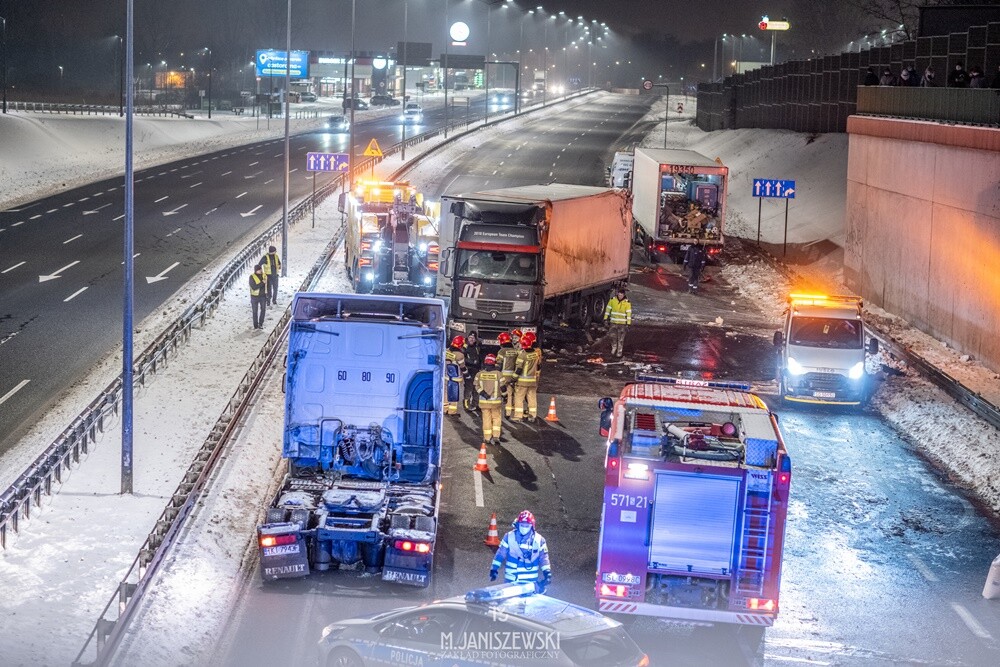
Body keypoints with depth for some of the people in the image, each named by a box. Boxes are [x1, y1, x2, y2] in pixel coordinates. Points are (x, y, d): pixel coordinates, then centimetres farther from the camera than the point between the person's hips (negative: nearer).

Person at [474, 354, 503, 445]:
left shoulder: (479, 374, -3)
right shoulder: (498, 374, -9)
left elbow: (475, 386, -8)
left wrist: (482, 393, -6)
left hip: (484, 401, 1)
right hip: (495, 401, -1)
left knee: (486, 419, 9)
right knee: (496, 418, 12)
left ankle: (487, 438, 12)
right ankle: (496, 436, 2)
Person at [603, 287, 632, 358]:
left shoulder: (627, 302, -12)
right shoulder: (612, 300, -5)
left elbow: (629, 313, -10)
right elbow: (608, 309, 4)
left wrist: (628, 324, -13)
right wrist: (606, 318, 3)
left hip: (622, 323, -2)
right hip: (613, 322, 2)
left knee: (621, 338, 4)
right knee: (613, 336, 8)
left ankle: (619, 351, 15)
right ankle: (614, 347, 32)